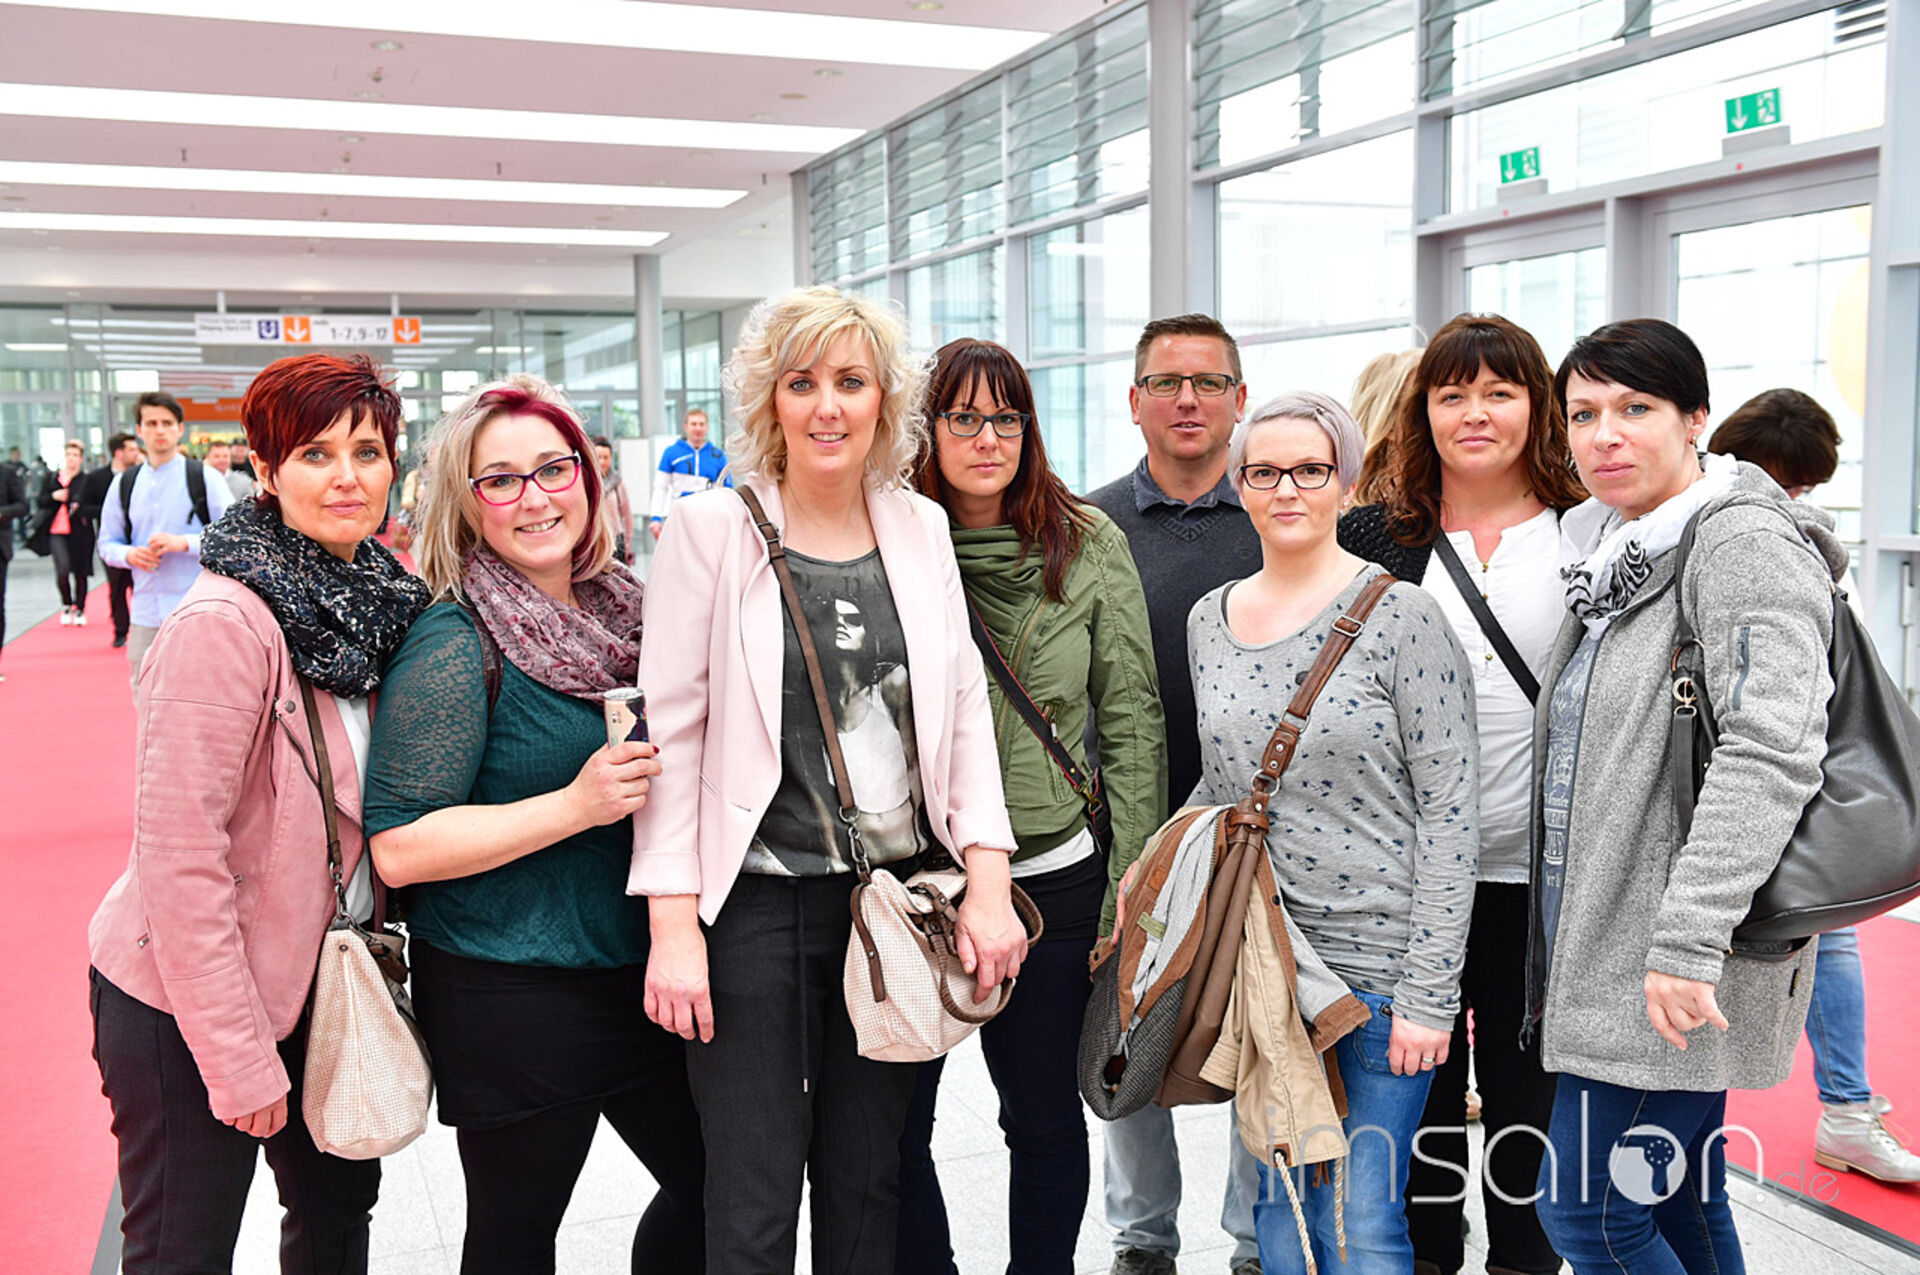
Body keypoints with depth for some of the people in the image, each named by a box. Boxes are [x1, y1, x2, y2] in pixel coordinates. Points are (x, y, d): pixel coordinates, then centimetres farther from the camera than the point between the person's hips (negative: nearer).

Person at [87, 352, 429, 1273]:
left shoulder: (375, 600, 1)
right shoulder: (224, 624, -22)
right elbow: (178, 853, -24)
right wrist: (240, 1057, -21)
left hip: (314, 980, 7)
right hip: (185, 1003, -7)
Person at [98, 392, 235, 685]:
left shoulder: (204, 478, 0)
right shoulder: (124, 484, 12)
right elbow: (107, 543, 18)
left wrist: (184, 543, -18)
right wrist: (129, 554, -5)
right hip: (145, 616, 4)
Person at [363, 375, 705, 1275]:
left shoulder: (624, 610, 5)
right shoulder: (455, 644, -14)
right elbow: (399, 848, -19)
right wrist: (577, 806, -24)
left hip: (640, 969, 6)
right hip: (509, 998, -6)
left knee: (714, 1183, 17)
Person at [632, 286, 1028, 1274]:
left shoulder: (922, 528, 7)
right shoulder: (712, 530, -5)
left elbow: (964, 710, 7)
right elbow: (672, 730, -6)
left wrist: (988, 884, -1)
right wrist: (673, 926, -11)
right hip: (756, 906, -3)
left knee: (867, 1188, 14)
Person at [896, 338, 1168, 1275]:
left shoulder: (1090, 545, -1)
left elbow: (1131, 721, 1)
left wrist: (1132, 878, -2)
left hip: (1052, 874, 0)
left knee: (1044, 1119, 15)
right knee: (892, 1122, 10)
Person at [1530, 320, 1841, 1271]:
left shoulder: (1745, 544, -14)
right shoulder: (1618, 554, 14)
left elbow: (1773, 751, -25)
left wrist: (1687, 941, -28)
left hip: (1676, 979, -9)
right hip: (1606, 948, 9)